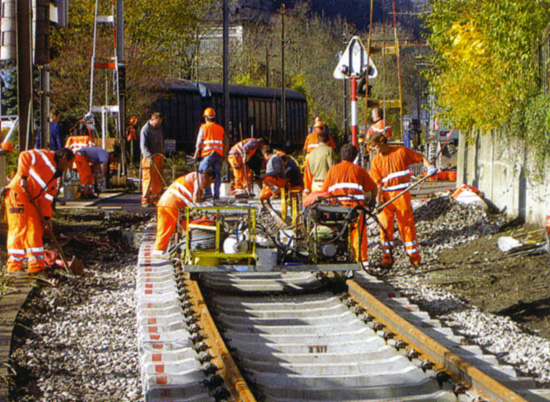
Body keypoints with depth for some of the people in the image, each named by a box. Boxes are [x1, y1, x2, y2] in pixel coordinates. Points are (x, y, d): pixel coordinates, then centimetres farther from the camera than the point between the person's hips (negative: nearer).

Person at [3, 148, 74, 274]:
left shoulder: (54, 177, 21)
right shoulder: (46, 157, -4)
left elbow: (46, 198, 17)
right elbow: (25, 156, -19)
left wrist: (47, 218, 7)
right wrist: (23, 177, -24)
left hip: (30, 200, 10)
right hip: (17, 193, -10)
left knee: (36, 230, 10)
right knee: (19, 228, -10)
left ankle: (37, 265, 15)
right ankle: (15, 266, -8)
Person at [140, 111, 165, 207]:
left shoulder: (159, 128, 15)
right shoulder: (145, 129, -9)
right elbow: (143, 146, -17)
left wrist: (162, 153, 20)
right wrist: (149, 156, -30)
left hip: (159, 156, 7)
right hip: (149, 157, -7)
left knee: (158, 179, 7)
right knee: (148, 178, -10)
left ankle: (155, 199, 16)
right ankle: (145, 200, -8)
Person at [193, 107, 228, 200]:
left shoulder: (204, 127, 2)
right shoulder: (221, 128, 15)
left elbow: (199, 142, -2)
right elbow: (226, 143, 14)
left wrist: (196, 154, 3)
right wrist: (224, 155, 20)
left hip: (208, 154, -4)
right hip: (219, 154, 4)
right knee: (217, 174, 6)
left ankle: (207, 192, -13)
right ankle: (216, 194, 2)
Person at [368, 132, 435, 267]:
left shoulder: (401, 151, 0)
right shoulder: (376, 160, 5)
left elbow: (420, 157, 8)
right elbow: (378, 183, -1)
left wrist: (429, 166, -11)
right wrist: (378, 199, -13)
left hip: (402, 194, -2)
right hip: (386, 196, 2)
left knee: (406, 223, 2)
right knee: (385, 225, -1)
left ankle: (414, 256, 12)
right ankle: (387, 257, 7)